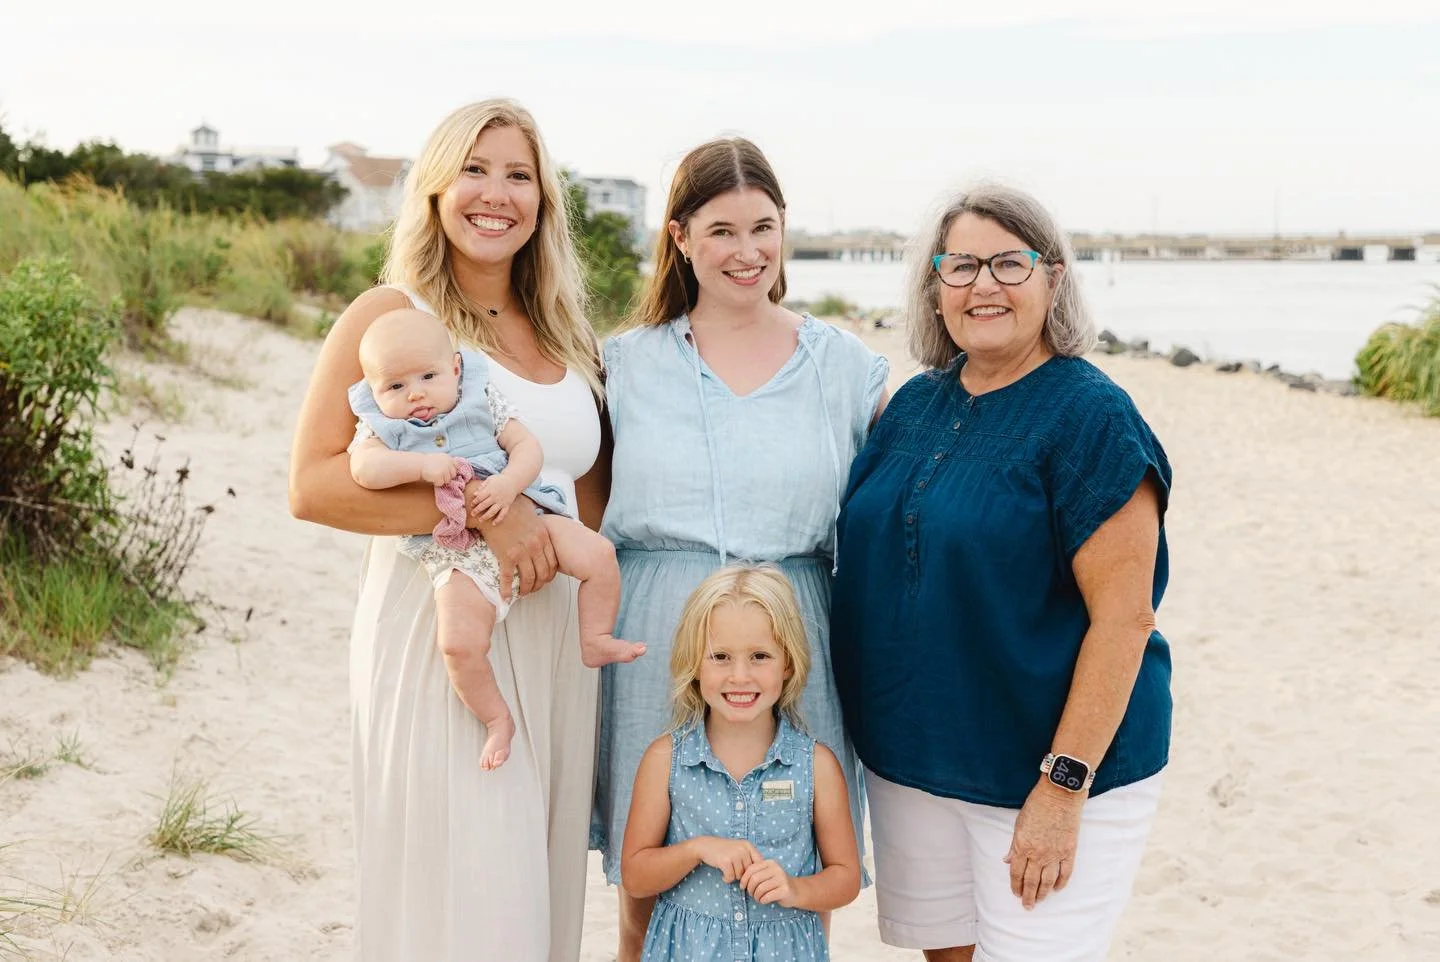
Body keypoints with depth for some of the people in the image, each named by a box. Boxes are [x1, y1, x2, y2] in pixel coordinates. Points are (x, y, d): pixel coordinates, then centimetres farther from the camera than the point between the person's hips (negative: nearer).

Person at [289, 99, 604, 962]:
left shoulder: (566, 336, 13)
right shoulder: (390, 316, -4)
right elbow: (313, 483, -14)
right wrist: (480, 507, -21)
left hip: (555, 640, 6)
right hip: (441, 637, -6)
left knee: (540, 883, 12)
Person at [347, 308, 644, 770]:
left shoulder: (482, 401, 5)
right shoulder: (381, 426, 1)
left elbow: (528, 446, 0)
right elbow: (364, 468, -18)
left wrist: (509, 483, -20)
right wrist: (422, 464, -28)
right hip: (455, 554, -2)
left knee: (597, 554, -12)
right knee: (458, 644, -22)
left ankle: (595, 641, 10)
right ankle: (496, 719, 2)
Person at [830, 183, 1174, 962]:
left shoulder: (1090, 415, -14)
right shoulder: (916, 403, 6)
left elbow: (1123, 616, -17)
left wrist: (1063, 785, -20)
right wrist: (859, 715, 11)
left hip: (1045, 765, -6)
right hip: (907, 763, 6)